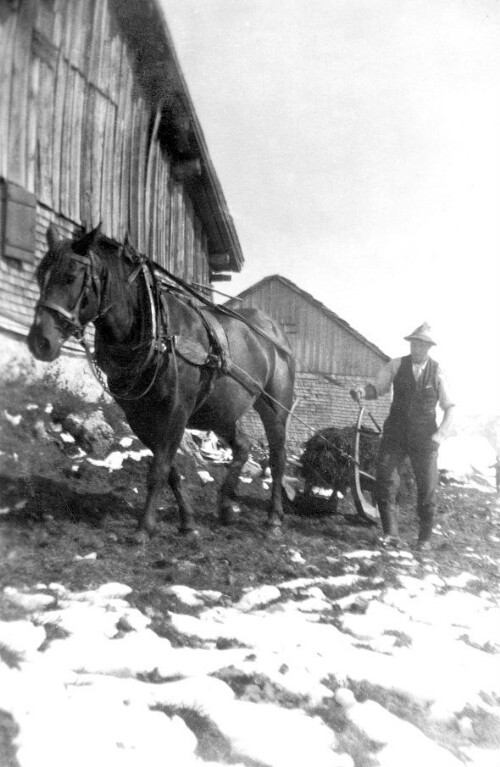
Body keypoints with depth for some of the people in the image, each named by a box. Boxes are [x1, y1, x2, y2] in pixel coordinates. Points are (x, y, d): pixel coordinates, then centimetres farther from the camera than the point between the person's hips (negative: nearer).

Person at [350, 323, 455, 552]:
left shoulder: (438, 371, -2)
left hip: (424, 438, 0)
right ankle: (390, 533, 2)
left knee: (427, 488, 5)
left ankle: (424, 538, 21)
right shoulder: (396, 365, -1)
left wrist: (442, 433, -13)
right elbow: (376, 387, -4)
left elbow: (449, 406, 0)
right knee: (385, 480, -8)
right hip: (395, 434, 1)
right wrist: (363, 391, -27)